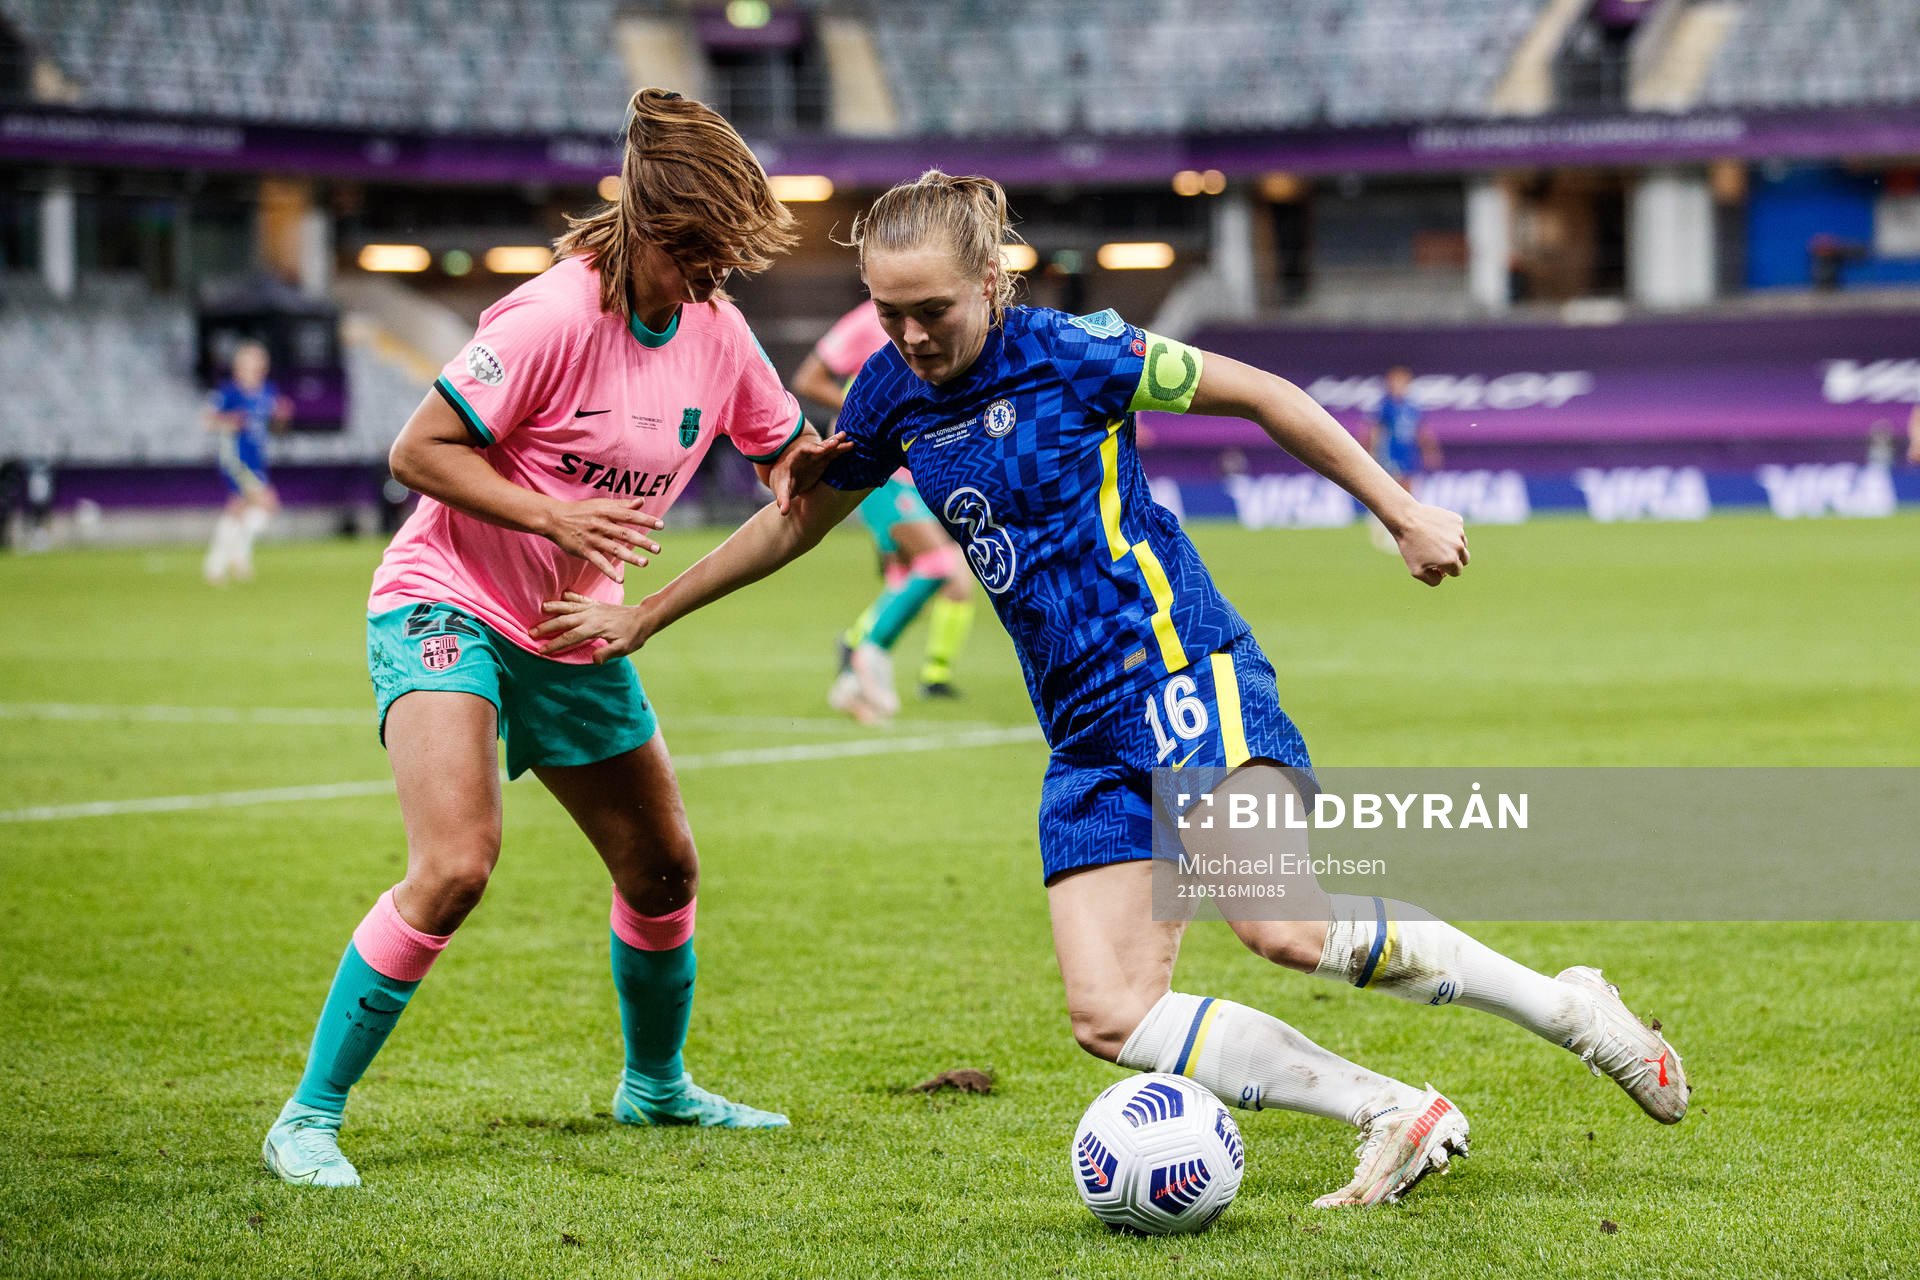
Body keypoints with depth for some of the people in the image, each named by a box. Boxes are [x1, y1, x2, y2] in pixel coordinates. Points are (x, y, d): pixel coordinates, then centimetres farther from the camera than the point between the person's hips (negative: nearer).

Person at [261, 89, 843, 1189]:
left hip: (575, 636, 7)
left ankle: (656, 1084, 40)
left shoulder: (718, 331, -2)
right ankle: (310, 1116, -15)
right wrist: (553, 516, -29)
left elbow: (785, 452, 12)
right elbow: (418, 451, -19)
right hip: (447, 606, -7)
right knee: (456, 867, -25)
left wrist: (805, 469, -13)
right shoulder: (558, 317, -22)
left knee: (665, 868, 14)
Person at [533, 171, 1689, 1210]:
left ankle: (1565, 1007, -10)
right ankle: (1398, 1118, -9)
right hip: (1087, 732, 7)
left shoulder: (1068, 352, -8)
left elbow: (1257, 395, 1)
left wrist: (1402, 512, 0)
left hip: (1180, 666, -7)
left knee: (1287, 925, -28)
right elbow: (796, 521, 25)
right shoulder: (894, 395, 9)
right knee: (1111, 1014, -10)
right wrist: (641, 617, 29)